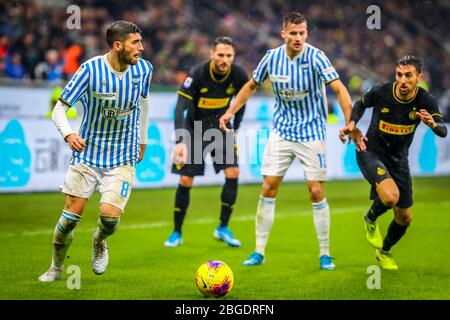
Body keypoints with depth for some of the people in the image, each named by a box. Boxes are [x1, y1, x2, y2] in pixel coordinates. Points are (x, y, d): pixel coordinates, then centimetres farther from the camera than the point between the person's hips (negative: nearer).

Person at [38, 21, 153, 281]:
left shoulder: (144, 69, -5)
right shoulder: (91, 69, -16)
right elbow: (60, 109, -12)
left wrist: (143, 140, 23)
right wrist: (68, 134, -32)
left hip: (123, 159, 1)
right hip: (87, 154, -1)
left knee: (110, 215, -15)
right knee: (71, 215, -1)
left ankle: (99, 241, 22)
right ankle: (57, 267, 24)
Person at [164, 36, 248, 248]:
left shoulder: (238, 75, -13)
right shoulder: (197, 74, -25)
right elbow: (180, 107, -30)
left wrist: (234, 130, 7)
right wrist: (180, 141, -41)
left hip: (220, 128, 3)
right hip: (195, 129, -3)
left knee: (233, 173, -12)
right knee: (185, 181, -4)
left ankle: (223, 228, 3)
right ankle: (177, 233, 12)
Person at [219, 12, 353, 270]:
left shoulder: (315, 57, -16)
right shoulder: (272, 57, -4)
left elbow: (339, 89, -22)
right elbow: (252, 85, 13)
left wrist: (350, 123, -33)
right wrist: (230, 112, 9)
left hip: (312, 133, -3)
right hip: (281, 131, 3)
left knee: (316, 192, -4)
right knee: (268, 188, -1)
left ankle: (325, 254, 9)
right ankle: (259, 252, 9)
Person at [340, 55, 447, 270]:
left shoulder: (426, 101, -15)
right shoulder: (380, 92, -18)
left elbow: (443, 131, -21)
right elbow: (361, 104, 4)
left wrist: (433, 124, -43)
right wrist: (352, 124, -13)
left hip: (398, 159, 4)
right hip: (371, 152, -4)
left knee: (404, 217, 9)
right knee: (391, 196, -32)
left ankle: (384, 251, 39)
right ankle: (370, 219, 4)